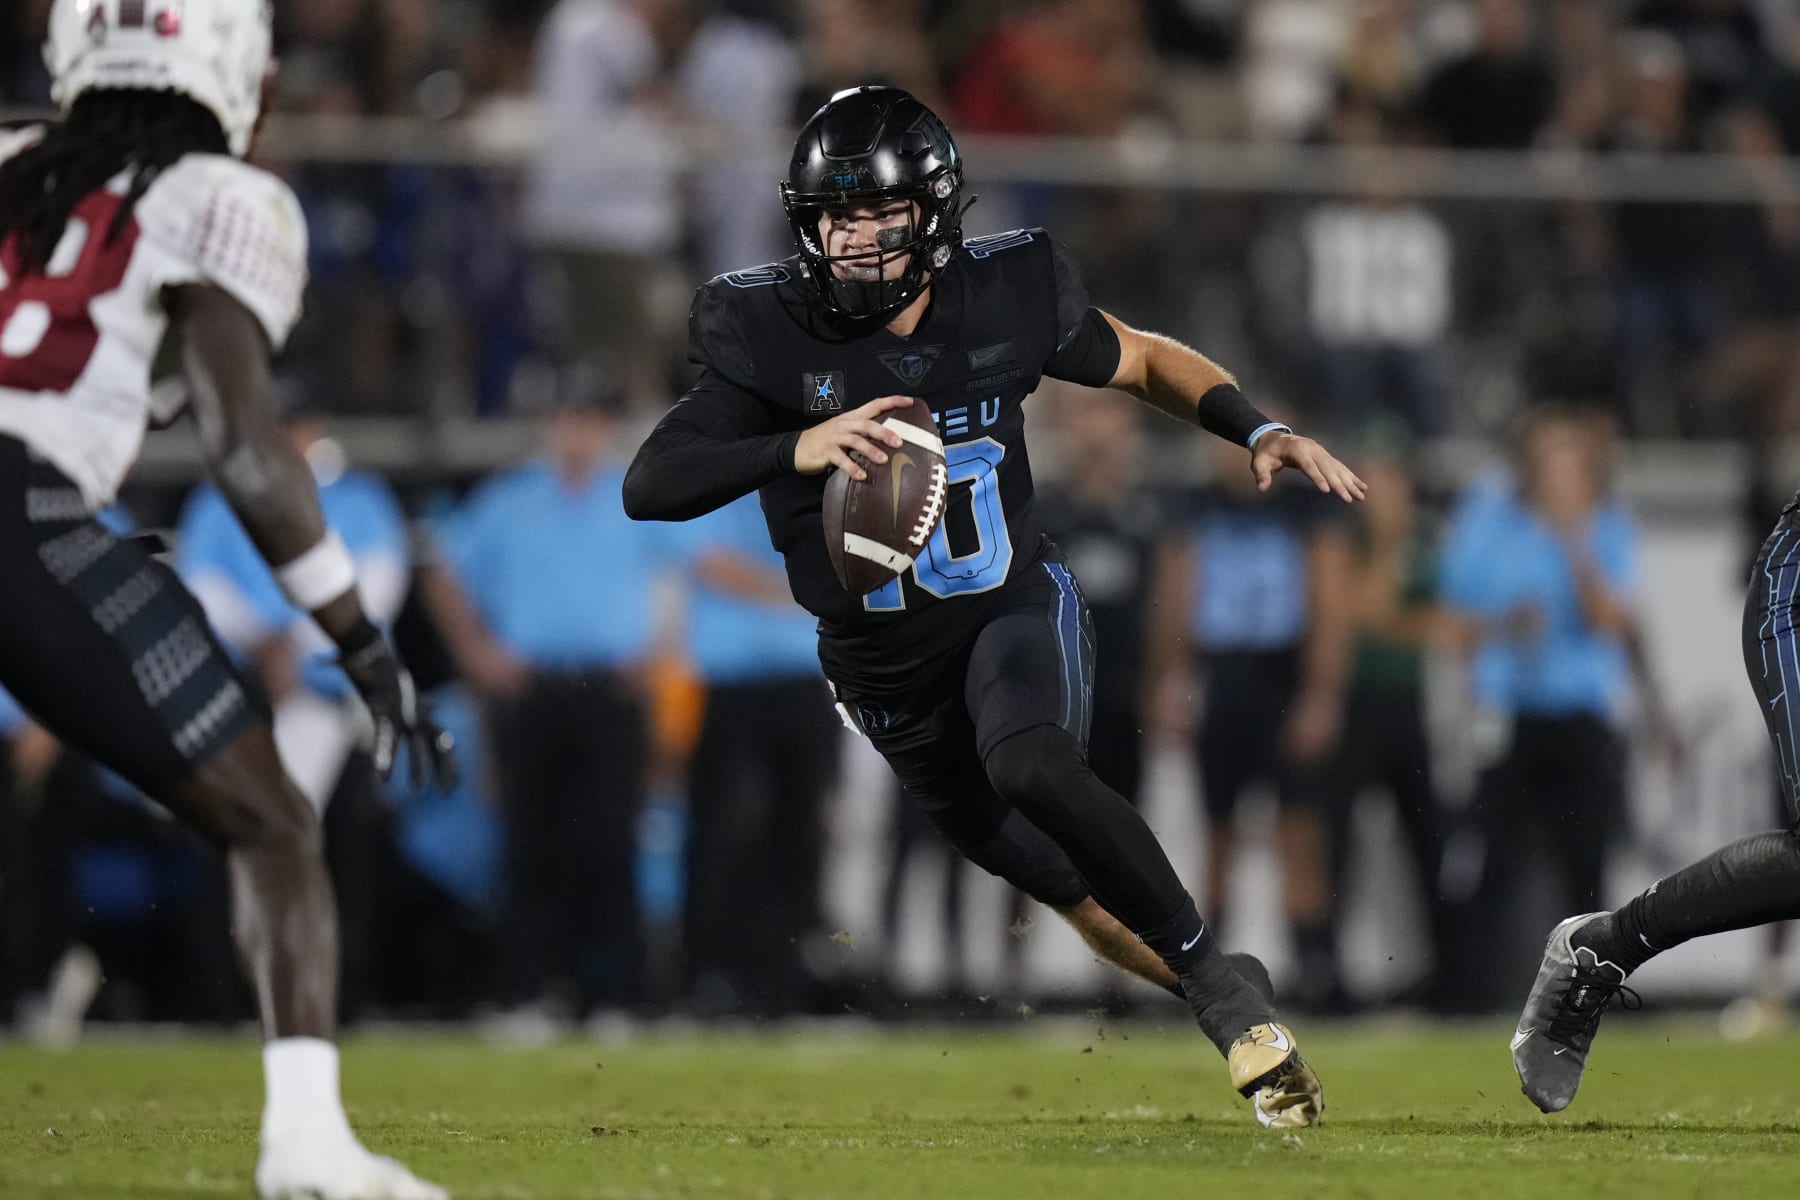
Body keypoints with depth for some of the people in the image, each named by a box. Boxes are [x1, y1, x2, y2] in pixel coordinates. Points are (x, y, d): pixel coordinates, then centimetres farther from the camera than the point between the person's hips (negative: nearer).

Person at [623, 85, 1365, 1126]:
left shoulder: (1007, 299, -12)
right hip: (888, 669, 2)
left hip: (1017, 610, -2)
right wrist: (797, 449, -40)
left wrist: (1261, 431, -7)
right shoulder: (774, 338, -17)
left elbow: (1145, 361, 7)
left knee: (1030, 767, -34)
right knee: (1069, 883, 10)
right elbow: (649, 486, -25)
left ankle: (1218, 977, -21)